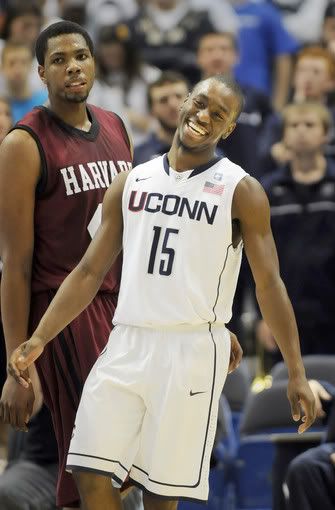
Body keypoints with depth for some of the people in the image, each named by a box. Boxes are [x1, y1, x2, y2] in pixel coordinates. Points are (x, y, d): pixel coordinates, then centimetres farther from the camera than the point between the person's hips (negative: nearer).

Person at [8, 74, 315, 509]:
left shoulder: (241, 191, -1)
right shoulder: (132, 182, 11)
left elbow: (269, 284, -3)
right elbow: (90, 272, 13)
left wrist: (296, 373, -9)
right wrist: (39, 339, 4)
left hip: (192, 348, -4)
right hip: (127, 343, 4)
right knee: (91, 473, -5)